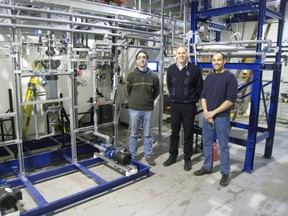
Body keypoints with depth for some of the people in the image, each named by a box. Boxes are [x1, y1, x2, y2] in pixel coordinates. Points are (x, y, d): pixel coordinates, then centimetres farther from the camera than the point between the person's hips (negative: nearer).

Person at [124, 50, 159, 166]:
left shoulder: (153, 76, 2)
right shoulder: (131, 75, -2)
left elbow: (157, 90, 14)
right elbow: (127, 91, 8)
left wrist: (150, 100, 7)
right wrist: (133, 101, 5)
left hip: (148, 109, 1)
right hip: (134, 109, -1)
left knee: (147, 134, 10)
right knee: (133, 134, 9)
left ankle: (148, 155, 24)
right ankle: (133, 156, 22)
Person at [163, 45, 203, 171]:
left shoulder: (194, 69, -6)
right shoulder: (171, 69, 2)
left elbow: (199, 87, 2)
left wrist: (194, 100, 6)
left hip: (189, 106, -3)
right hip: (174, 105, 3)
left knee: (188, 133, 6)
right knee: (174, 132, 12)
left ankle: (187, 158, 19)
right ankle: (173, 156, 26)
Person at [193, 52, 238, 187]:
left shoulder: (230, 77, -7)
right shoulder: (209, 77, 10)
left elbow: (230, 100, -13)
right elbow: (203, 96, 9)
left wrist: (213, 112, -14)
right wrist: (205, 112, -7)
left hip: (222, 117, -5)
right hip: (207, 116, 5)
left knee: (223, 146, 3)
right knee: (207, 143, 14)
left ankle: (225, 173, 17)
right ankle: (207, 167, 29)